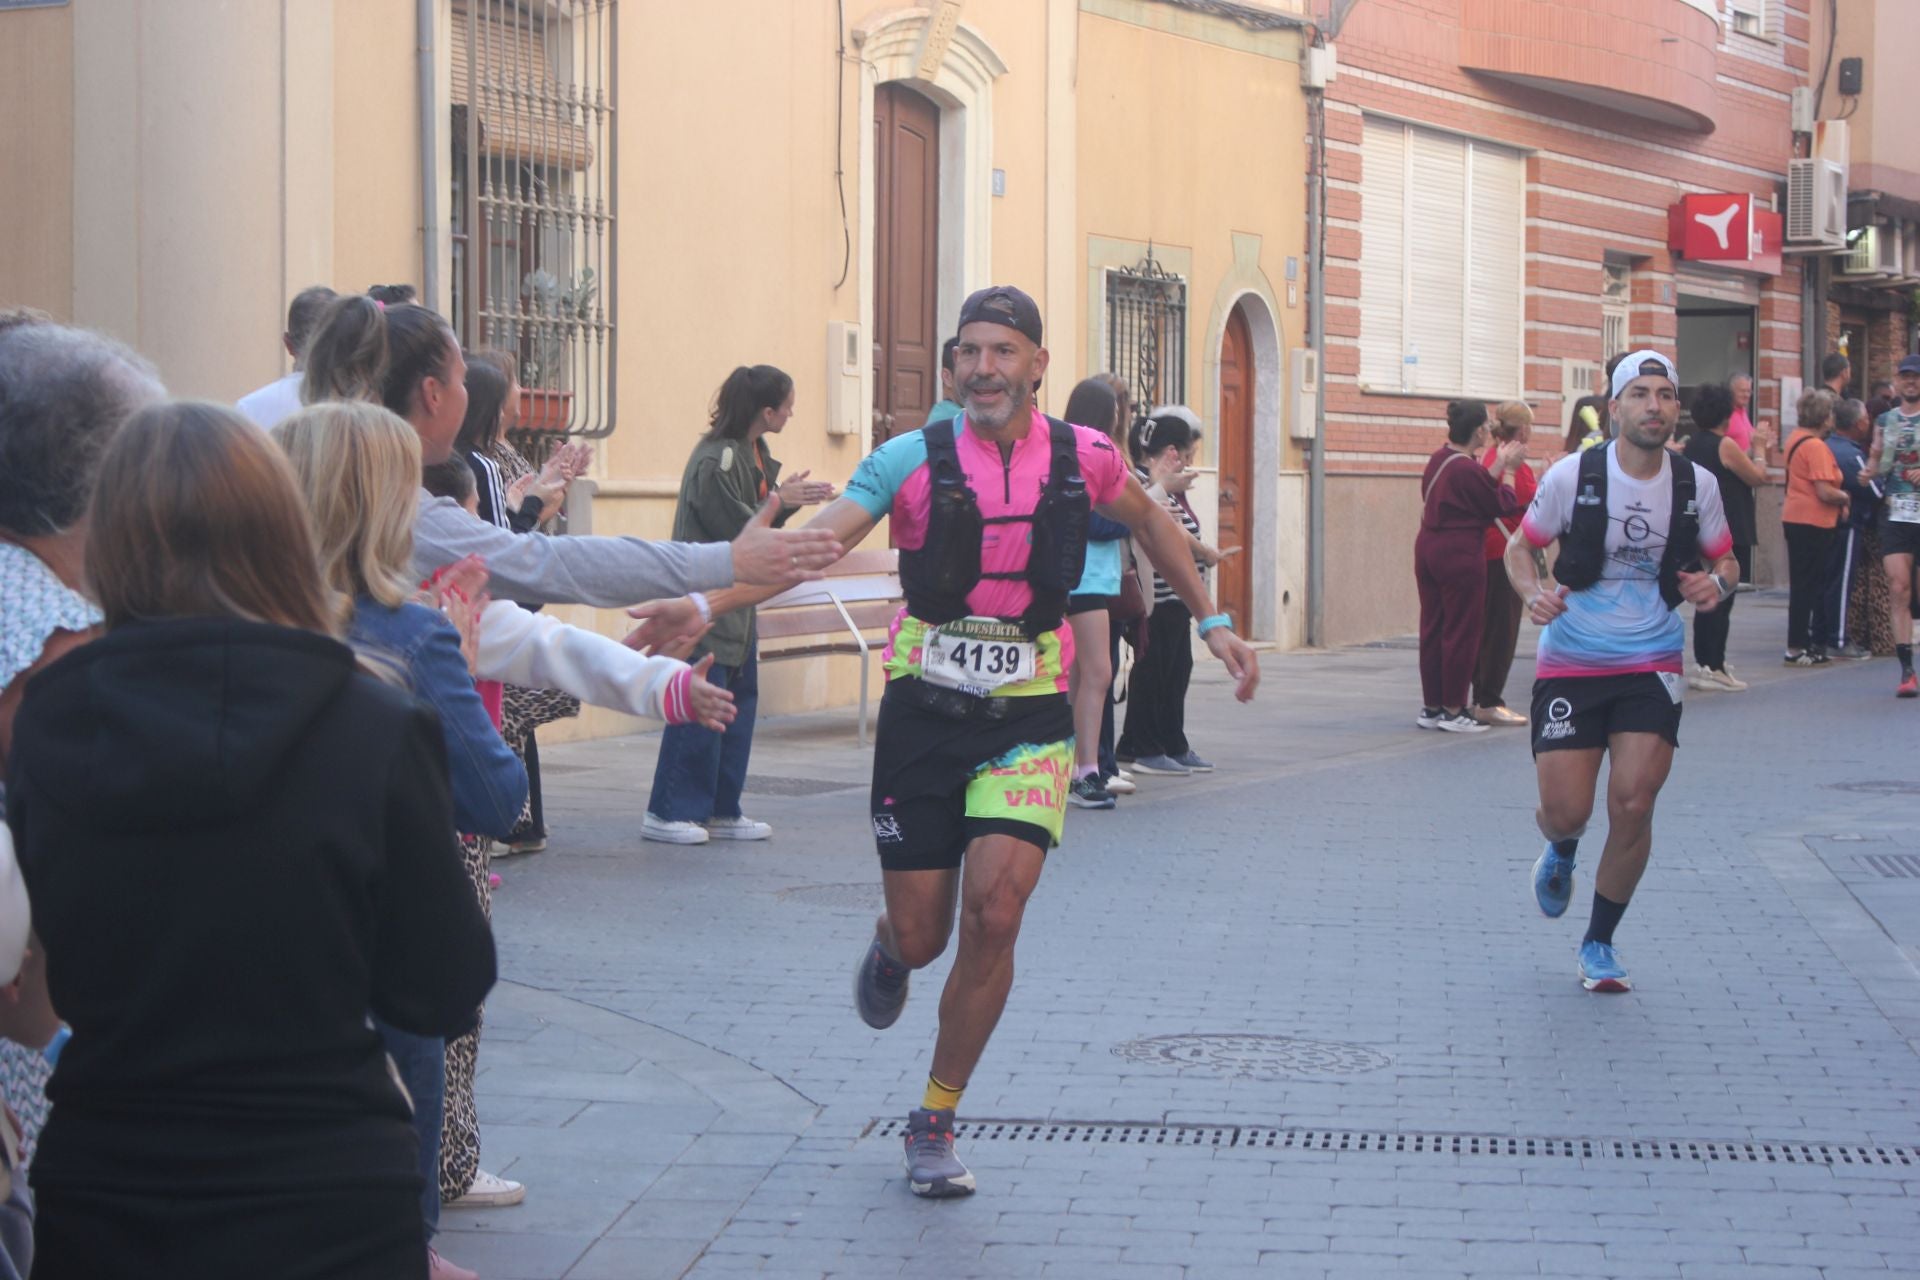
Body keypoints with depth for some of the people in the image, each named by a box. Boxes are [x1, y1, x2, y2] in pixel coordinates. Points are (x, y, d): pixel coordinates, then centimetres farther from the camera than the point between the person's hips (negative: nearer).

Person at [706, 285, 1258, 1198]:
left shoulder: (1083, 459, 1)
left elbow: (1146, 521, 22)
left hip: (1028, 718, 1)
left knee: (994, 914, -16)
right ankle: (888, 946, 44)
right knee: (921, 936, 2)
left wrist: (1211, 621, 23)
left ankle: (935, 1124, 2)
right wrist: (710, 603, -31)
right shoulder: (913, 460, -8)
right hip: (924, 712, -1)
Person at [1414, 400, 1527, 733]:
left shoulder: (1439, 459, 7)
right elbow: (1503, 505, -8)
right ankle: (1453, 711, 5)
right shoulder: (1467, 470, -19)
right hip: (1460, 555, -9)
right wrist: (1509, 470, 3)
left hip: (1428, 549, 9)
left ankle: (1431, 707, 19)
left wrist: (1498, 465, 14)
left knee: (1432, 628, 13)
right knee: (1461, 632, 1)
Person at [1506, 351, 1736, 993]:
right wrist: (1533, 593, -17)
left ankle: (1600, 942, 13)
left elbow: (1725, 560, 13)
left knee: (1633, 805, -9)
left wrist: (1717, 585, -11)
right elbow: (1520, 547, 4)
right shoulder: (1572, 476, -8)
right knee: (1566, 812, -5)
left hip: (1652, 667, 1)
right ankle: (1561, 851, 37)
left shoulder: (1696, 485, -1)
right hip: (1570, 666, -1)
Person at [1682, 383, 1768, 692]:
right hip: (1729, 533, -8)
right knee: (1721, 601, -6)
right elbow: (1758, 477, -5)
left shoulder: (1691, 445, 10)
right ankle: (1713, 668, -7)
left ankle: (1704, 663, 19)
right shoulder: (1725, 445, -14)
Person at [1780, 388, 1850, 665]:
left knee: (1803, 583, 14)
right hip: (1813, 521, -9)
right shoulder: (1816, 447, -19)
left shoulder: (1795, 438, 10)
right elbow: (1825, 492, -23)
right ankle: (1796, 649, -1)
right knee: (1807, 585, -4)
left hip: (1794, 517, 9)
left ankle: (1799, 642, 20)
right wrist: (1845, 497, -4)